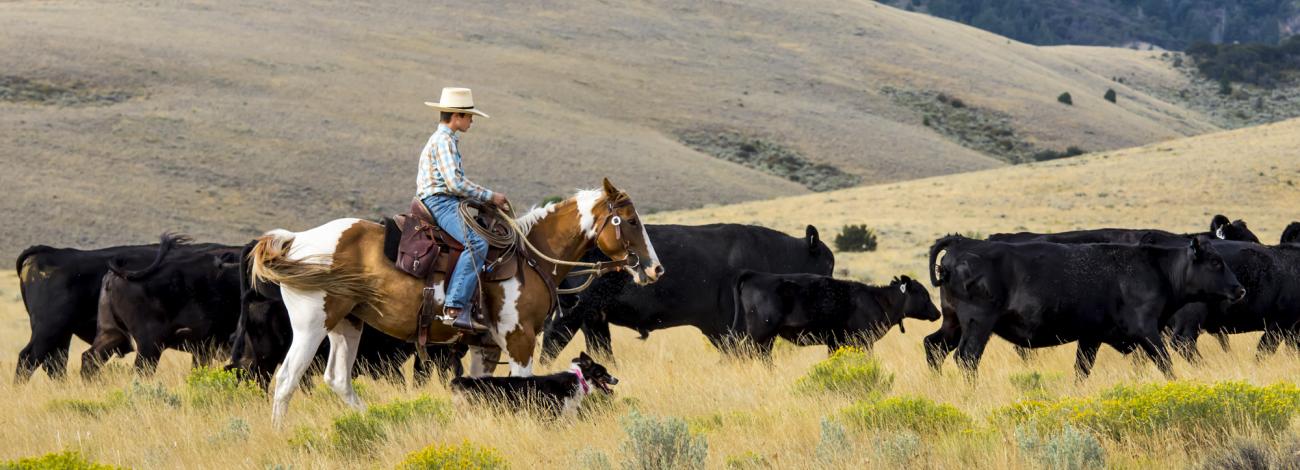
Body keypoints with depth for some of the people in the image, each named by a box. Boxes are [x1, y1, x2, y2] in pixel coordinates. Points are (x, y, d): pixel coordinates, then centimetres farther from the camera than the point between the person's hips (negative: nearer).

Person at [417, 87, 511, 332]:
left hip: (447, 202, 11)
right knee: (476, 243, -28)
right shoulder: (443, 140, -10)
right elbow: (455, 183, -20)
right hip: (440, 202, -11)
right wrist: (490, 196, -12)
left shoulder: (447, 140, 23)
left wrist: (486, 197, 15)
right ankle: (453, 309, -36)